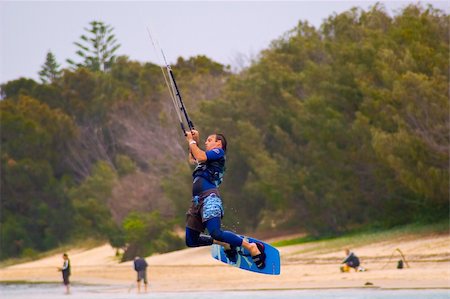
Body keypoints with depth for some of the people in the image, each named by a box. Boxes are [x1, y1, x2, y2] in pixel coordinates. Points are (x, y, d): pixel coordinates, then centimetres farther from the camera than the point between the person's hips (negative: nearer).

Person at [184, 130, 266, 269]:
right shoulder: (208, 157, 30)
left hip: (209, 198, -9)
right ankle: (226, 244, 10)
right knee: (191, 240, 2)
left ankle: (251, 247, -20)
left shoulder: (218, 152, 4)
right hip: (197, 200, 9)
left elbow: (200, 157, -11)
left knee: (215, 233, -28)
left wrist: (191, 141, 3)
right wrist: (194, 141, 33)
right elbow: (192, 159, 44)